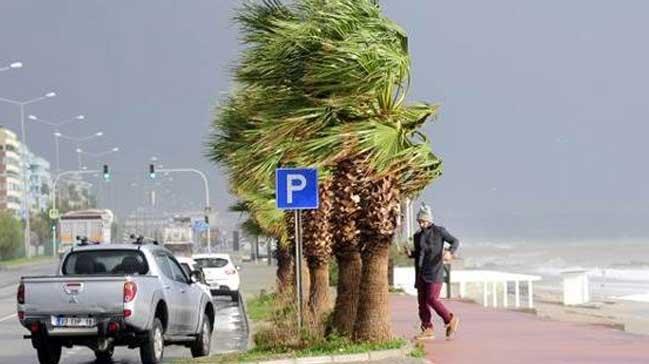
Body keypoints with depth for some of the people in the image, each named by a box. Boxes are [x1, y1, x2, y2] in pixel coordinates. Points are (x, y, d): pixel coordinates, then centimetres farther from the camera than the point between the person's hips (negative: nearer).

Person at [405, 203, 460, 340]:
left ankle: (450, 320, 2)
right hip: (421, 273, 6)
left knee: (432, 299, -16)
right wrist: (410, 253, 0)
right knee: (422, 301, 1)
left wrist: (450, 252, -25)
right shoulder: (418, 235, 13)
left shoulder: (439, 231, -3)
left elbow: (455, 242, -5)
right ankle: (427, 330, 5)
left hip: (435, 271, -6)